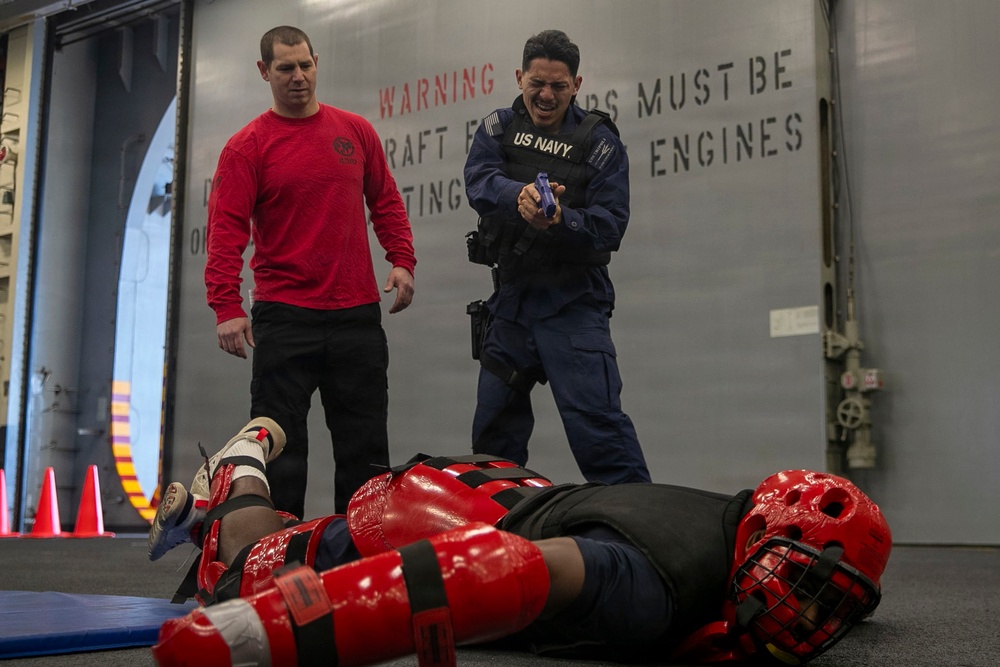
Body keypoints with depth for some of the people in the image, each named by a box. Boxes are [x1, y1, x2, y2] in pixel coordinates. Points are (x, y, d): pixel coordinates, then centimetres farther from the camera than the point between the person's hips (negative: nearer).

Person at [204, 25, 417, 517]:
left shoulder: (356, 131, 9)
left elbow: (386, 202, 15)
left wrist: (402, 260, 1)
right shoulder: (246, 148, -1)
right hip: (284, 316, -3)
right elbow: (226, 231, -8)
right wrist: (227, 307, -18)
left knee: (365, 443, 7)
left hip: (357, 312, 3)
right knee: (279, 443, 1)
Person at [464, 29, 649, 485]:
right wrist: (519, 195, -34)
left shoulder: (600, 142, 0)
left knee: (597, 423, -14)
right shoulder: (497, 130, 8)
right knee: (493, 432, 13)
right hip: (511, 300, 4)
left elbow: (610, 224, -10)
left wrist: (562, 221, -30)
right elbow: (480, 182, -12)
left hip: (573, 303, -4)